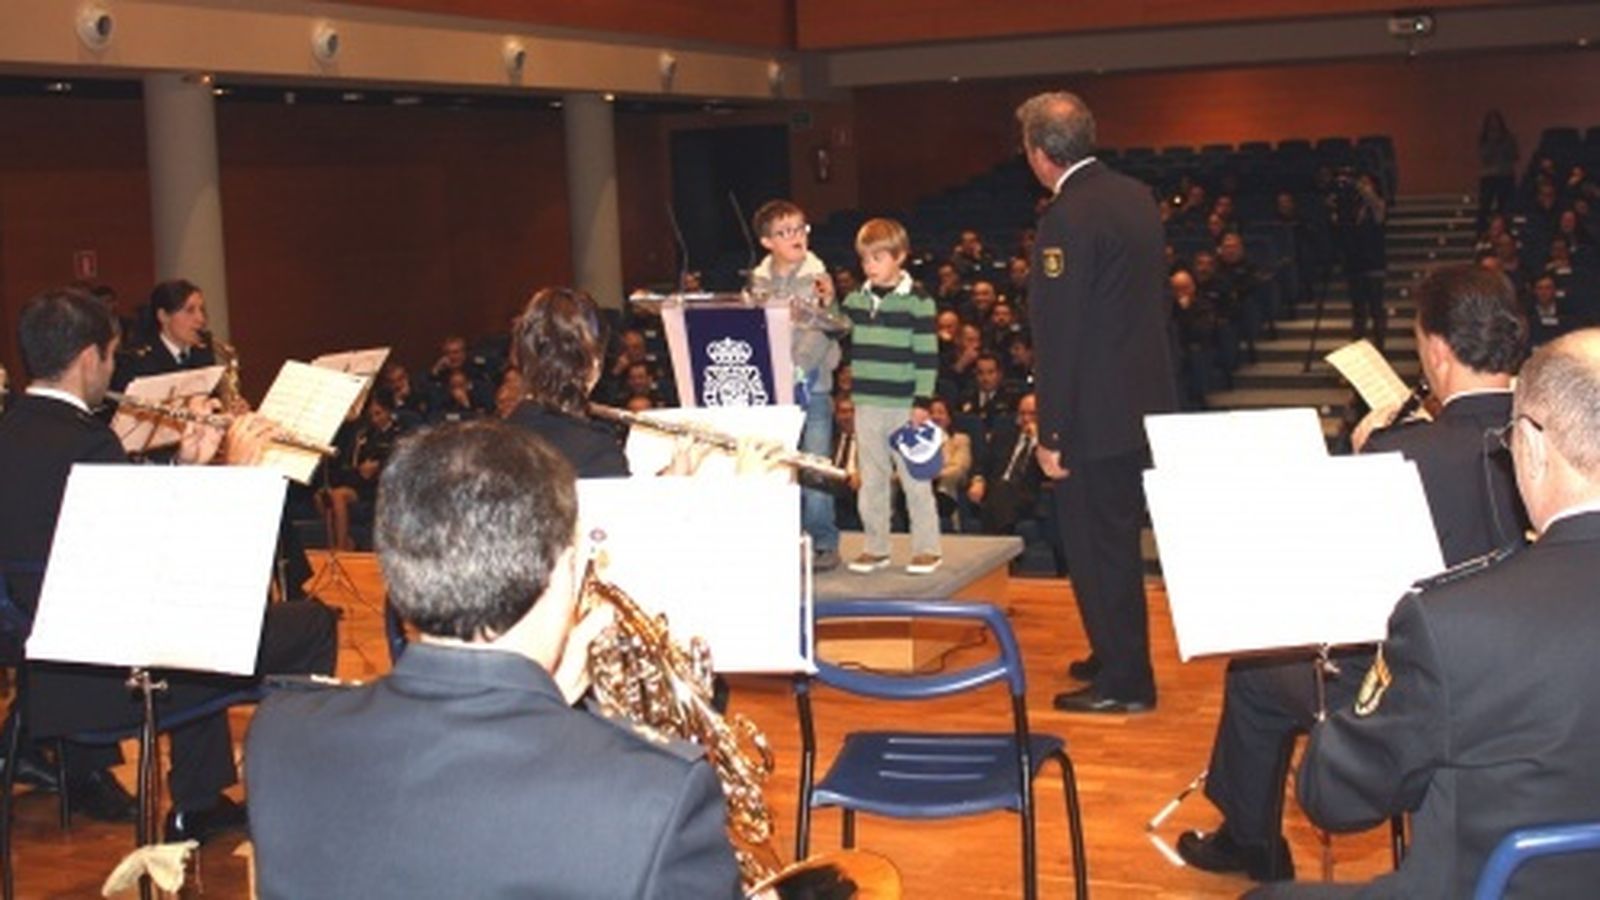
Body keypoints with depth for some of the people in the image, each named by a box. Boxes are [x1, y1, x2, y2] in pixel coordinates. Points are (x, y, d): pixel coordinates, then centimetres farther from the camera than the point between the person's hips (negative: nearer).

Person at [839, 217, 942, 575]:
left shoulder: (916, 301, -6)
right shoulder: (855, 301, 9)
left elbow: (927, 355, -7)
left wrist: (922, 401, -12)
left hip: (904, 405, -5)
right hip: (867, 403, 5)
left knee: (915, 478, 1)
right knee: (871, 479, 10)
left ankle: (926, 548, 10)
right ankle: (876, 548, 19)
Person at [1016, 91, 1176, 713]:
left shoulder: (1066, 218, -19)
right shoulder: (1137, 197, 8)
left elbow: (1059, 335, -20)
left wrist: (1051, 434, -16)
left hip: (1097, 415, -9)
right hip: (1145, 401, 9)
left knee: (1097, 549, 2)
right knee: (1117, 540, 21)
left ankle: (1123, 682, 10)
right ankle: (1117, 657, 34)